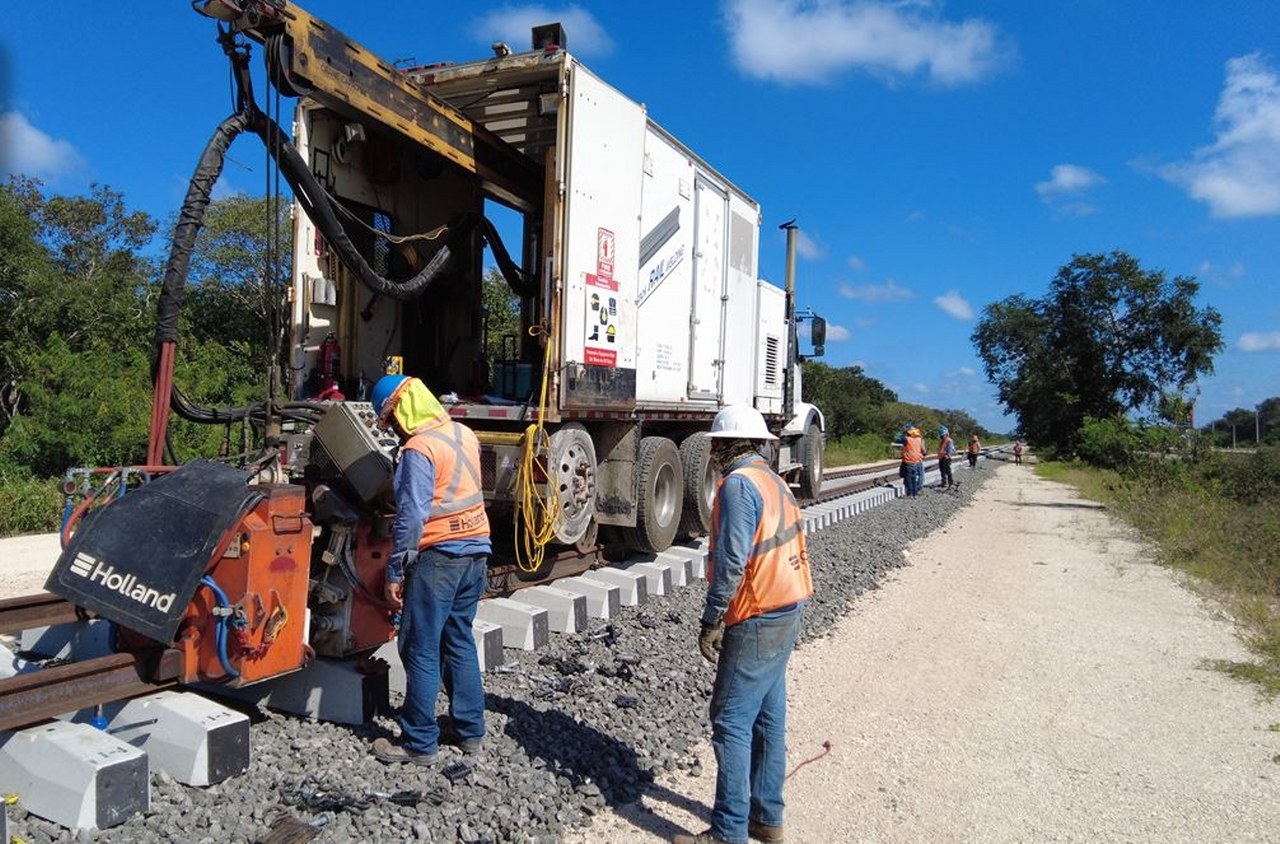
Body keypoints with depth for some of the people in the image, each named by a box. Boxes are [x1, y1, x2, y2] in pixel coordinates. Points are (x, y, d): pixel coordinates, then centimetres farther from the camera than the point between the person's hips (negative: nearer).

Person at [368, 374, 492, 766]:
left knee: (421, 650, 3)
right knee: (460, 641, 17)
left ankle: (419, 743, 11)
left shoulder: (418, 450, -16)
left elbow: (410, 518, -18)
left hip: (438, 556, -8)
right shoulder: (464, 435, 8)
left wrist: (394, 573, -11)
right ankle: (470, 730, 25)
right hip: (476, 550, 8)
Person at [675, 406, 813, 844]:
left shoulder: (739, 484, -15)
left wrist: (712, 621, -16)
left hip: (757, 621, -10)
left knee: (732, 722, -3)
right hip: (786, 612, 10)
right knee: (768, 718, 16)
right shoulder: (774, 481, 13)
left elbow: (731, 560, -22)